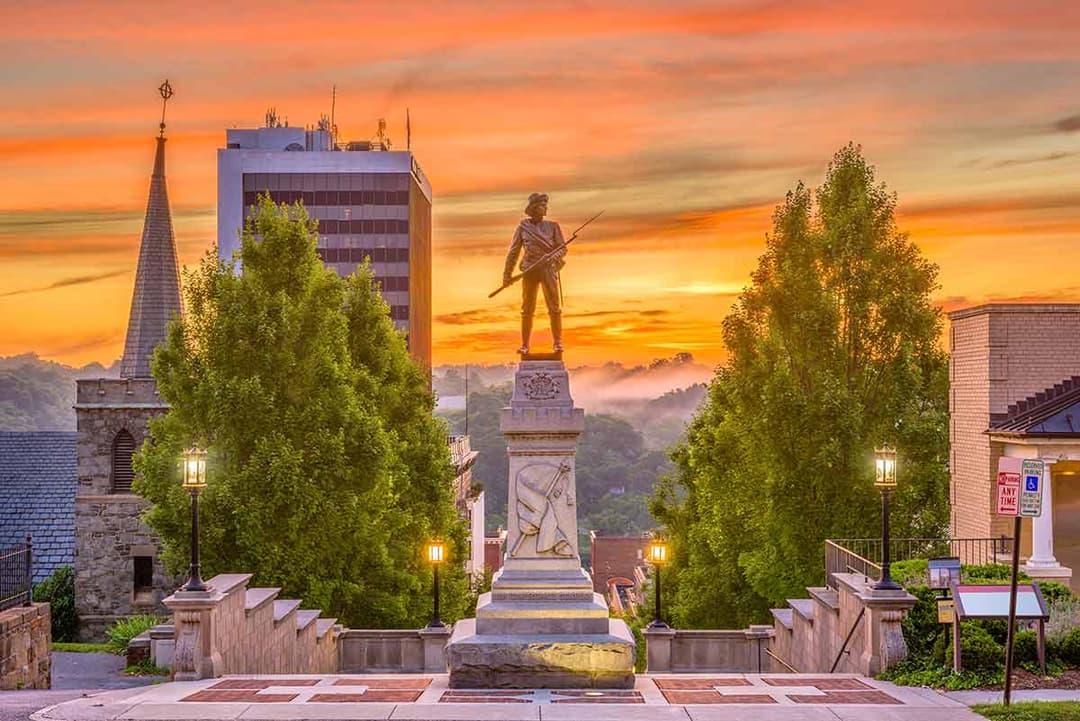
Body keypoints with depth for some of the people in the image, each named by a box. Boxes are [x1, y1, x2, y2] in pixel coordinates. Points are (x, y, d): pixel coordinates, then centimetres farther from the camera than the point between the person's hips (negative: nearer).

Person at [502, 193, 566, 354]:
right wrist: (507, 274, 8)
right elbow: (513, 251, 10)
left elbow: (562, 248, 7)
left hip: (548, 269, 0)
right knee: (527, 309, 1)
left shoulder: (552, 226, 9)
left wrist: (556, 256, -17)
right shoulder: (523, 227, 8)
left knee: (554, 307, -7)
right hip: (530, 270, 0)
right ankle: (524, 345, 6)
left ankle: (557, 343, -2)